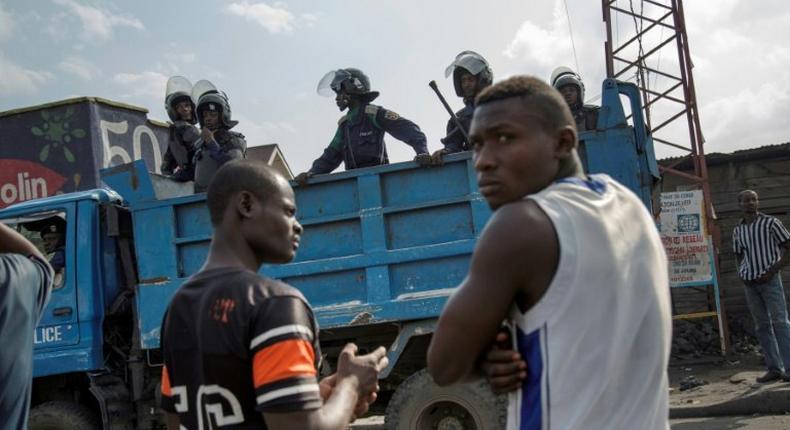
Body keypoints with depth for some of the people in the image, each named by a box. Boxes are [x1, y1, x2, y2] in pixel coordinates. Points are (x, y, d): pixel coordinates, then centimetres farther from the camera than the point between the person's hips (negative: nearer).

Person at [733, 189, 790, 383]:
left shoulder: (770, 223, -2)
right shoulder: (737, 230, 11)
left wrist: (773, 271, -11)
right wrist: (742, 274, 3)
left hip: (770, 280, -5)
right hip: (750, 283, 5)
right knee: (761, 326, 5)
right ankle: (774, 368, 10)